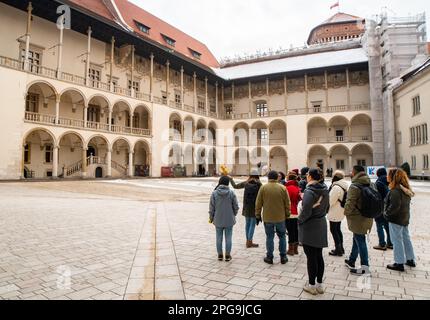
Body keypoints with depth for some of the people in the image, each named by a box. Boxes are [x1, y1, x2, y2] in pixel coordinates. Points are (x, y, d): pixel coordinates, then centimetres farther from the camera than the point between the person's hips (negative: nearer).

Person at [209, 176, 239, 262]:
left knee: (219, 238, 12)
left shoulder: (214, 193, -8)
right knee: (228, 238, 9)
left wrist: (211, 218, 9)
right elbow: (236, 207, -3)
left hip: (218, 220, 1)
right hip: (229, 220, -1)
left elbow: (211, 207, -4)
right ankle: (228, 255, 17)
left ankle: (220, 255, 22)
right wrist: (233, 215, 16)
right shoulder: (231, 193, -9)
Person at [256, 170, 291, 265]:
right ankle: (283, 257, 21)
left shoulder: (263, 188, -5)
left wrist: (258, 215, 8)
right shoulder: (283, 188, -4)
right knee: (282, 237, 14)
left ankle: (269, 257, 15)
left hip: (267, 218, 0)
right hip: (280, 218, 1)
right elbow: (287, 204, 0)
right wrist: (287, 215, 12)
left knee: (269, 237, 9)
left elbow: (258, 203, -2)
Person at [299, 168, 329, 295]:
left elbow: (306, 211, -22)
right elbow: (326, 208, 13)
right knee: (319, 256, 15)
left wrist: (300, 221, -7)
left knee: (311, 257, 4)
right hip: (321, 225, 7)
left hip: (309, 226, -7)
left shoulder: (309, 191, -20)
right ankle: (319, 285, 26)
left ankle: (312, 286, 17)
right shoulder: (325, 190, 4)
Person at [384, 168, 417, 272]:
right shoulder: (405, 190, 6)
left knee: (397, 241, 0)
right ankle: (410, 260, 32)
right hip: (405, 218, 9)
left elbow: (394, 206, -27)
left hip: (395, 219, -9)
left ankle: (399, 264, 8)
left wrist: (387, 213, -12)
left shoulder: (395, 191, -23)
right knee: (406, 238, 19)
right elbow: (404, 204, 12)